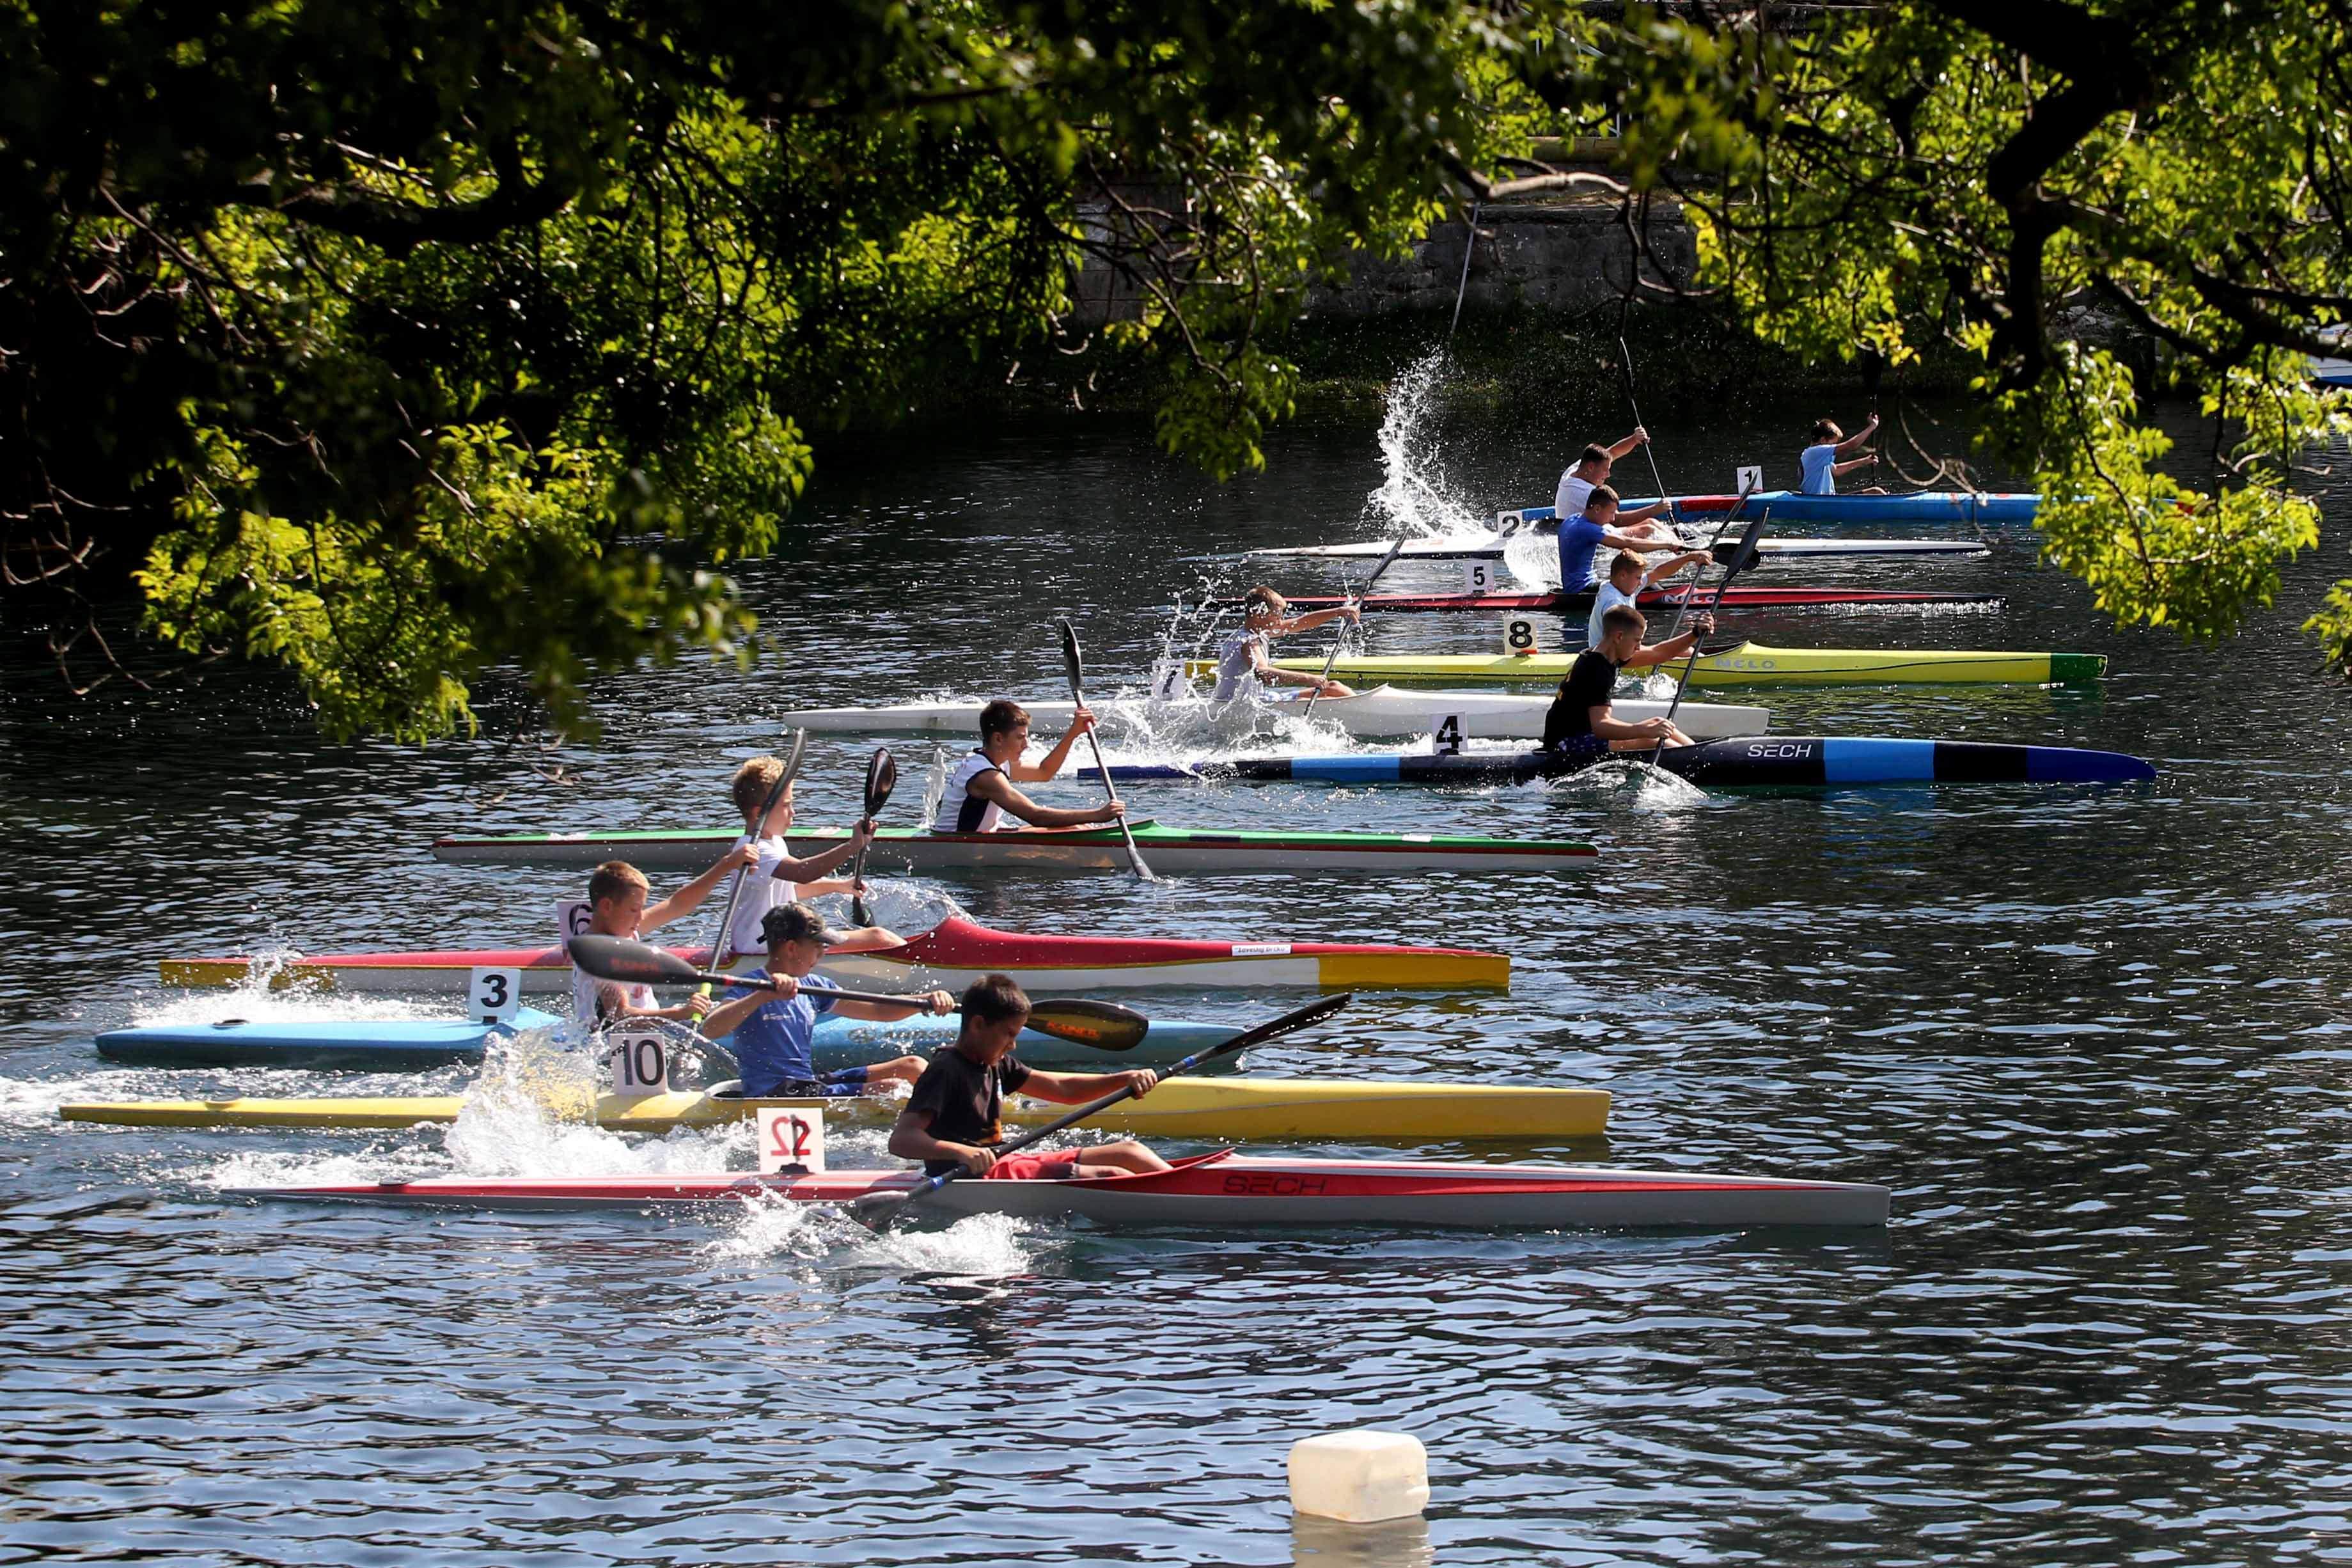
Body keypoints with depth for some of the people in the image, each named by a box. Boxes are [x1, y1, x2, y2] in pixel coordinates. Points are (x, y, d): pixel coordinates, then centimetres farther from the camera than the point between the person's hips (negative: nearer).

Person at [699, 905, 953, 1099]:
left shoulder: (812, 987, 12)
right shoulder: (749, 989, -12)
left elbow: (878, 1011, 16)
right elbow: (711, 1029, -31)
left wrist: (928, 1000, 2)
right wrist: (763, 996, -41)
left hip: (809, 1082, 9)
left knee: (912, 1067, 4)